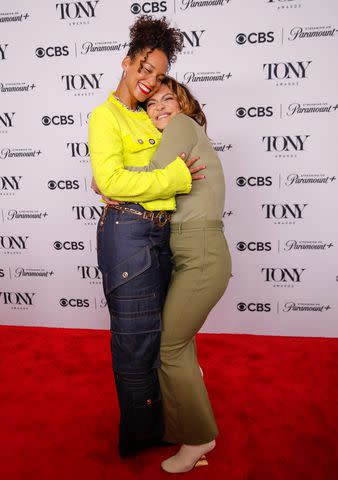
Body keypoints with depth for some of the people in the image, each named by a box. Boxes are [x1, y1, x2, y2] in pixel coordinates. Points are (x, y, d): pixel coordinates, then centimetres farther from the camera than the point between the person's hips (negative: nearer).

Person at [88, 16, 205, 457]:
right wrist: (174, 177, -14)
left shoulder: (148, 118, 17)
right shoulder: (106, 115, -4)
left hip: (160, 234, 8)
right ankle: (139, 437, 26)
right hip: (128, 233, -8)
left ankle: (155, 423, 39)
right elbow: (110, 180, -17)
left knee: (154, 332, 18)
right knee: (137, 338, 4)